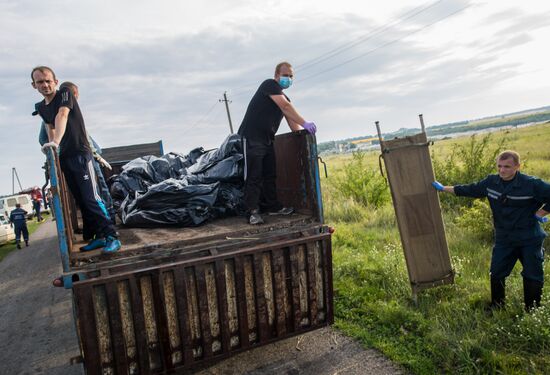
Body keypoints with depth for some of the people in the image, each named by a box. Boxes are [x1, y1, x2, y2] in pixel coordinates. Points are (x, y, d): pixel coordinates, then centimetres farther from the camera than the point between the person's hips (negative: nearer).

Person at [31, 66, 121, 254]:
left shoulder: (65, 93, -8)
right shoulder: (41, 107, 12)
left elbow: (62, 115, -24)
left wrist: (56, 142, -39)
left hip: (80, 154, -7)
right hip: (63, 157, 7)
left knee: (91, 198, -14)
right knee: (81, 201, 6)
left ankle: (112, 237, -10)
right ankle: (100, 236, 13)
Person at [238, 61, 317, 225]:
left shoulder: (284, 99, 18)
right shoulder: (269, 84, -8)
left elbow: (292, 122, 13)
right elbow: (286, 107, -22)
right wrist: (305, 123, -26)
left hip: (267, 140, 9)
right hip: (251, 137, -9)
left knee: (270, 175, 12)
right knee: (254, 176, -8)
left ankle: (272, 206, 22)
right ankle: (253, 211, -5)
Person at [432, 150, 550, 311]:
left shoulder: (532, 184, -18)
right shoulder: (491, 182, -4)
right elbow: (469, 190, 6)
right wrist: (443, 188, 8)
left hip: (530, 240, -3)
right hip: (504, 239, 4)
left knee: (533, 277, 8)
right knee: (497, 274, 9)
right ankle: (496, 307, 28)